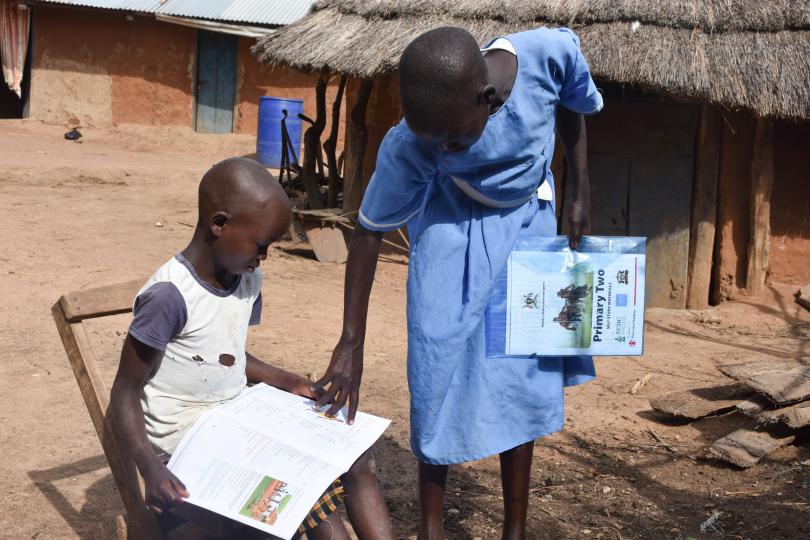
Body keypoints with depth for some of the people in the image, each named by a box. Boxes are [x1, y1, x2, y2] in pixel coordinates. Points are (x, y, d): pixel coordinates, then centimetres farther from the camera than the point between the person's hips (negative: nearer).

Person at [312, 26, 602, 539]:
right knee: (442, 372, -6)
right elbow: (369, 231, -20)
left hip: (529, 223, 2)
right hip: (453, 228, -2)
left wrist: (580, 194, 0)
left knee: (526, 369, 4)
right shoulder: (411, 147, -33)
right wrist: (351, 342, -21)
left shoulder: (551, 53, -30)